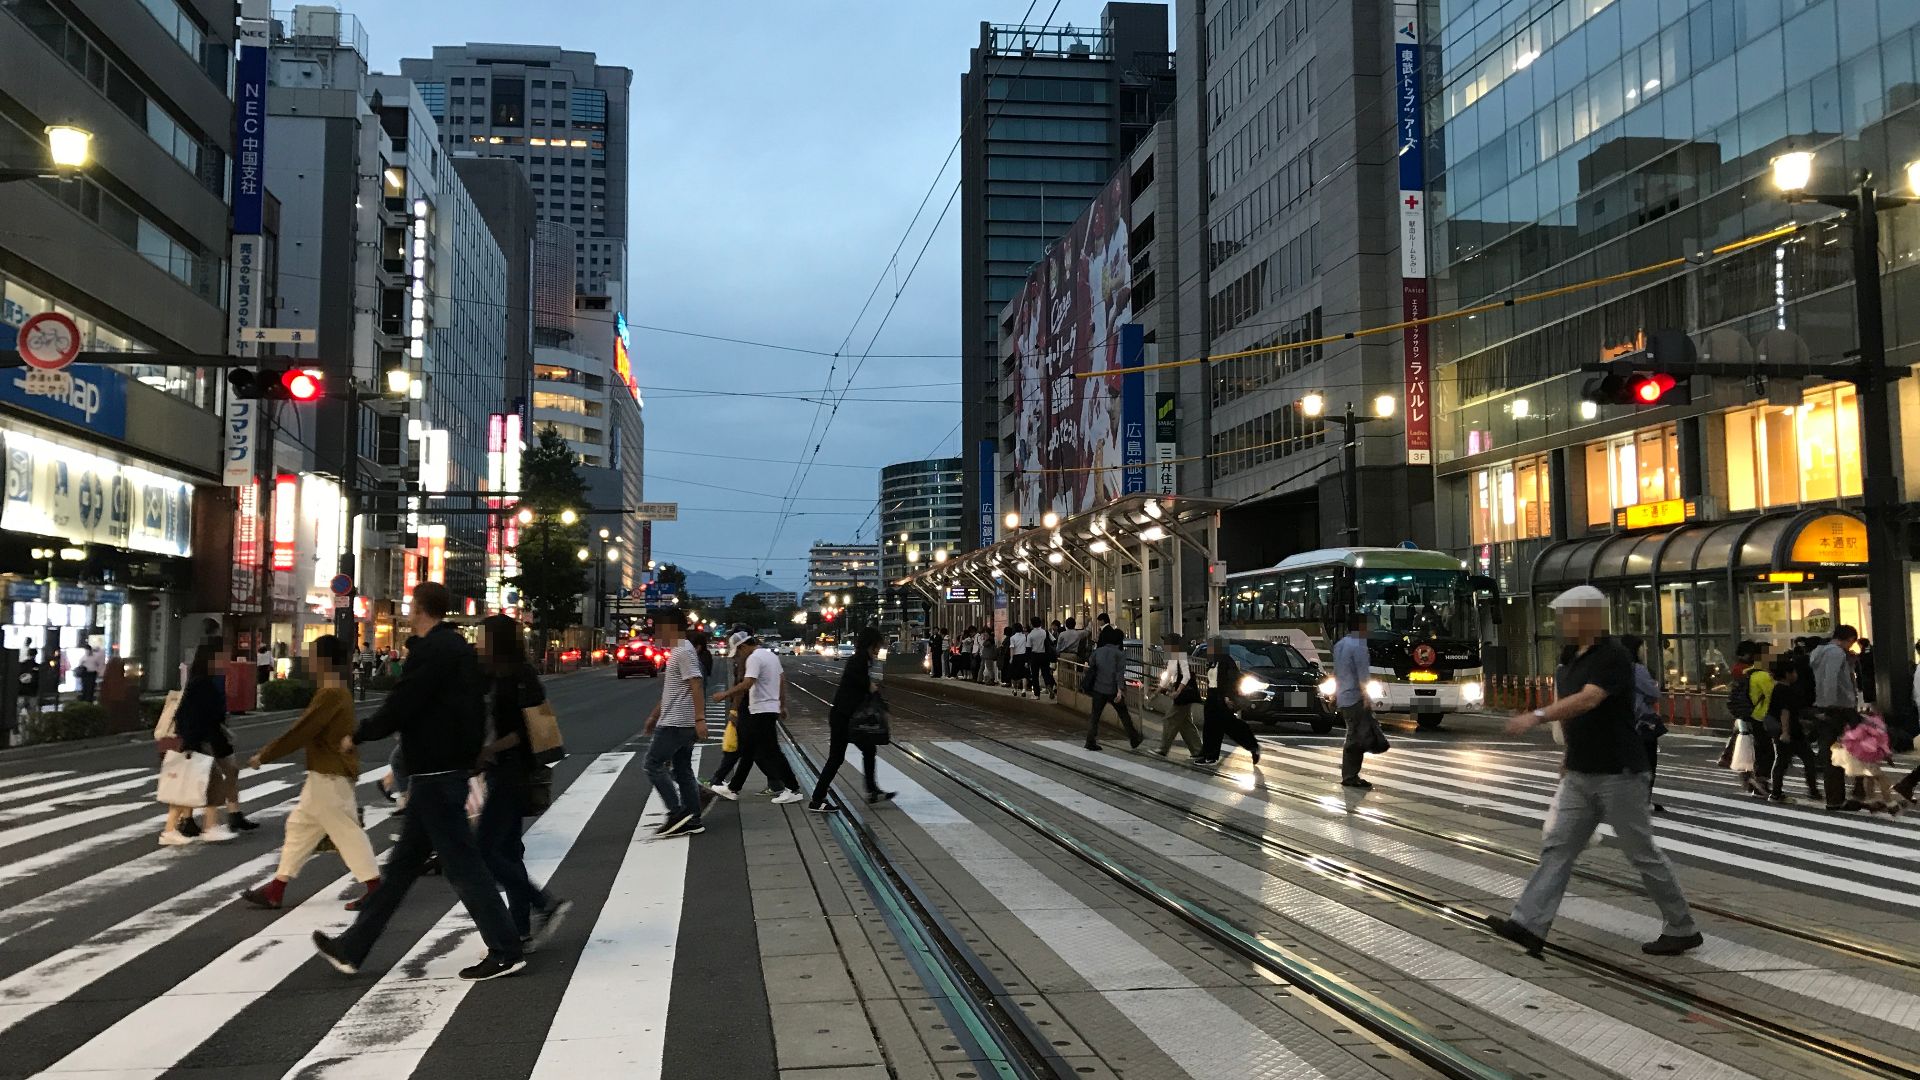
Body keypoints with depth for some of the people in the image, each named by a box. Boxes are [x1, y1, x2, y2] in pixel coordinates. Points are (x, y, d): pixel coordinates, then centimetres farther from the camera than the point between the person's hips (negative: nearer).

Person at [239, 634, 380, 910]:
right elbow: (308, 732, 21)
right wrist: (268, 752, 22)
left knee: (346, 831, -5)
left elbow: (300, 732, -20)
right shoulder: (336, 693, 13)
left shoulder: (331, 695, -19)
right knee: (300, 826, 14)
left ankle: (374, 888, 0)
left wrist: (264, 755, -12)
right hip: (324, 776, 11)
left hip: (331, 778, -11)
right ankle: (276, 890, 21)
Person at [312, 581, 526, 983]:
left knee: (462, 863, -6)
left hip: (433, 772, -10)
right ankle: (351, 948, 26)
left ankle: (505, 951, -2)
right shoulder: (459, 648, 14)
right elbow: (474, 702, 17)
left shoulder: (429, 651, -16)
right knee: (403, 863, 15)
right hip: (453, 765, 10)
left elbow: (400, 707, -17)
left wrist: (358, 736, -1)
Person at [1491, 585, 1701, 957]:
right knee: (1557, 846, 1)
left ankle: (1681, 929, 19)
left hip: (1618, 773, -8)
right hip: (1579, 774, 8)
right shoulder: (1571, 659, 11)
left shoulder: (1612, 657, -16)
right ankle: (1529, 925, -2)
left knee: (1642, 853, 3)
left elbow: (1587, 700, -32)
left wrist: (1537, 716, -40)